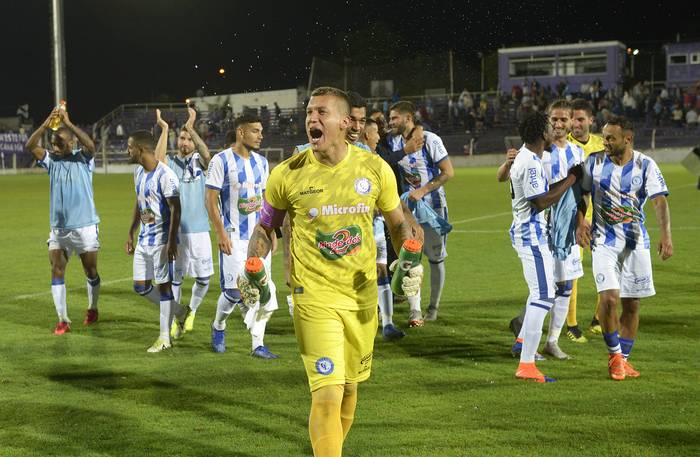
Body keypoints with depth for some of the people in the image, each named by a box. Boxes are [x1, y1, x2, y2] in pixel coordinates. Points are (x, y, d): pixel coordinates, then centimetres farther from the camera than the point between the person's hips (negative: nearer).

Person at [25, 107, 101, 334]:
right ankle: (63, 320, -1)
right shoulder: (52, 160, 3)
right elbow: (30, 146, -12)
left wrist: (68, 123, -31)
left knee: (91, 272, 8)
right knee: (56, 271, -5)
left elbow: (90, 145, -27)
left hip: (85, 226, -3)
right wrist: (46, 123, -24)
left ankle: (92, 309, 33)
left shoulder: (83, 159, -5)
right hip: (58, 228, 3)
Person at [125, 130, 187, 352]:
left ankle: (164, 338, 6)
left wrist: (172, 241, -23)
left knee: (163, 284, -2)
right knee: (140, 286, 9)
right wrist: (130, 233, 20)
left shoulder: (165, 175, -18)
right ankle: (179, 312, 27)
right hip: (143, 239, 9)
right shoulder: (138, 172, 9)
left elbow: (176, 209, -19)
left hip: (161, 240, -9)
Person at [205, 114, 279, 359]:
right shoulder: (221, 161, -8)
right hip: (234, 237, -6)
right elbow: (211, 200, -9)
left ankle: (258, 344, 8)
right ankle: (218, 327, 21)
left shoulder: (261, 162, 11)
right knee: (235, 290, -8)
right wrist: (220, 233, -15)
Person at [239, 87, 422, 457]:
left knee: (349, 388, 16)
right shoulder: (287, 174, -8)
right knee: (328, 395, -15)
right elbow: (266, 227, 7)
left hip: (363, 295, 3)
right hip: (314, 296, -3)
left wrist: (411, 262, -5)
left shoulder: (374, 169, -3)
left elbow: (398, 223, 11)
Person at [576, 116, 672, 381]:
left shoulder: (645, 165, -6)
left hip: (636, 243, 1)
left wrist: (665, 235, -26)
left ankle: (623, 359, 23)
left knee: (632, 304, 6)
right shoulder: (594, 162, -2)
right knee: (609, 298, -16)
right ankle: (614, 354, 5)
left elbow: (659, 201, -13)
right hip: (604, 242, -1)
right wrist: (580, 223, -5)